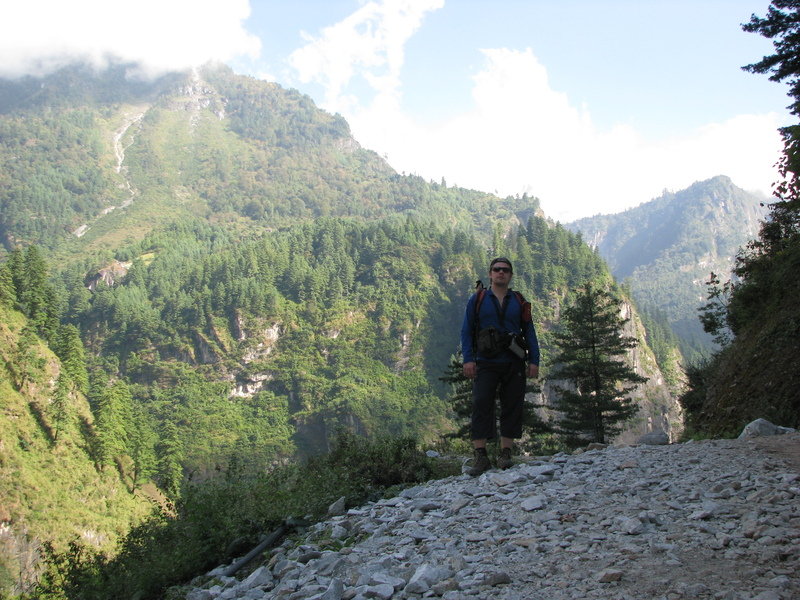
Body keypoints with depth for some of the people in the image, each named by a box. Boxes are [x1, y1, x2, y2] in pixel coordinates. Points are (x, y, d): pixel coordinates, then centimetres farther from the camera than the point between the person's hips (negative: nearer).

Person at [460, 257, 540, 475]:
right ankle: (481, 457, -11)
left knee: (512, 407, 2)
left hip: (514, 364, 2)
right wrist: (468, 359, -7)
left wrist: (534, 360, 0)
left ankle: (505, 454, 11)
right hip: (486, 364, -2)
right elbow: (467, 331, 5)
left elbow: (529, 332, 11)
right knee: (481, 405, -12)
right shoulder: (478, 300, 8)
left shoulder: (518, 301, 12)